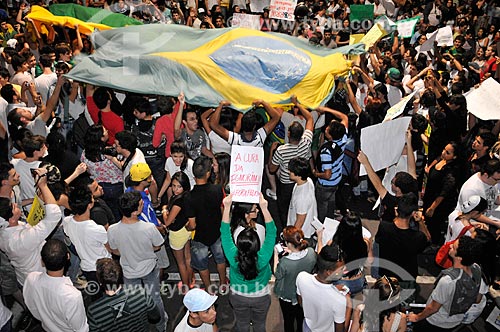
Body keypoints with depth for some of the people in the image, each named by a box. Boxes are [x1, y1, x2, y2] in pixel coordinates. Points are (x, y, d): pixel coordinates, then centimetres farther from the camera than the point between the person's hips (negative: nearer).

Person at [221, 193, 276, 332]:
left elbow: (225, 232, -29)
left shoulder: (233, 257, -35)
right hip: (261, 298, -1)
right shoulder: (263, 258, -37)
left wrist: (227, 207, -33)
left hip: (238, 298, 1)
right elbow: (271, 232, -33)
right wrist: (264, 208, -40)